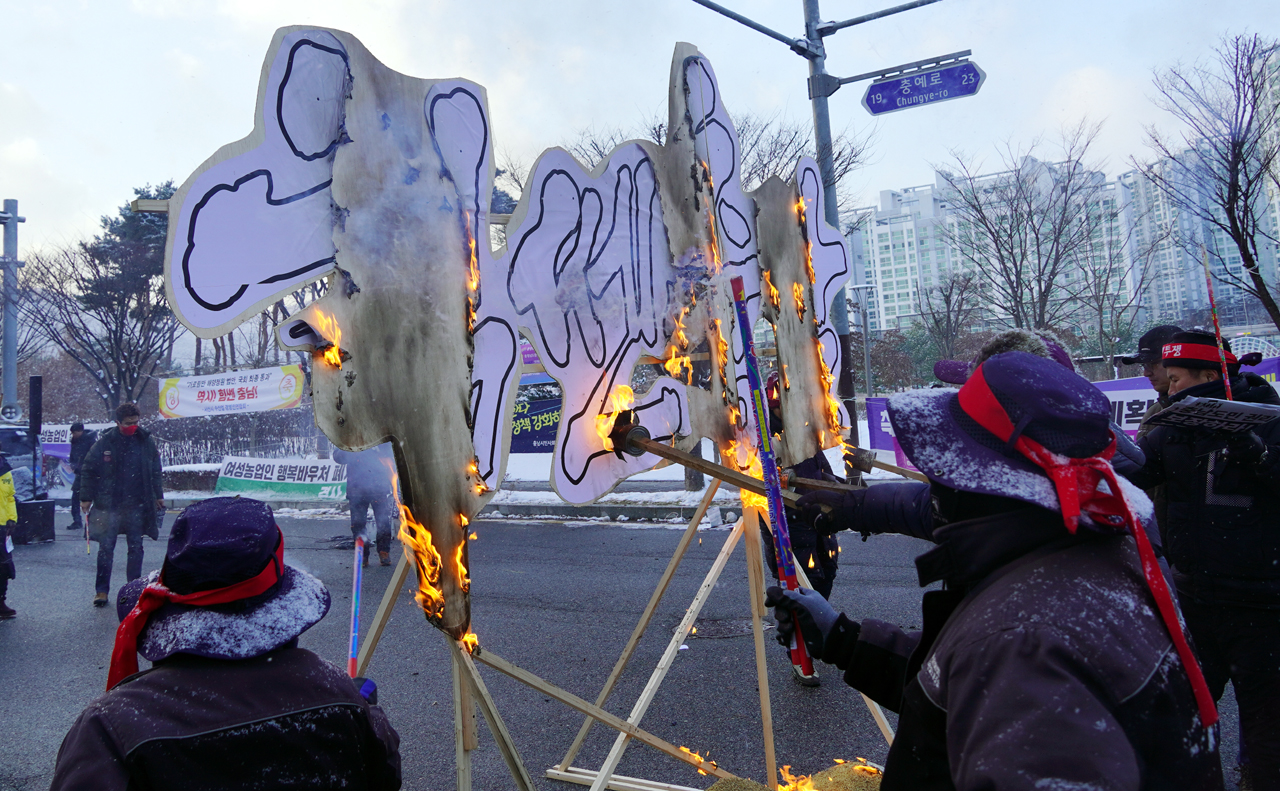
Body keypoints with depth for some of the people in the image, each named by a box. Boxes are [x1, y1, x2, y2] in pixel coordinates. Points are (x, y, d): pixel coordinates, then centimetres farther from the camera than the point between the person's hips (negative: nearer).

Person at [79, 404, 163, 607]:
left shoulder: (146, 441, 2)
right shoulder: (105, 442, -5)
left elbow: (155, 470, 12)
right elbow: (88, 470, 0)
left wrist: (158, 495, 13)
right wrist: (86, 497, -2)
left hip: (137, 505, 2)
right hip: (109, 505, -2)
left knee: (136, 547, 7)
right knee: (106, 548, 2)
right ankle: (101, 590, 11)